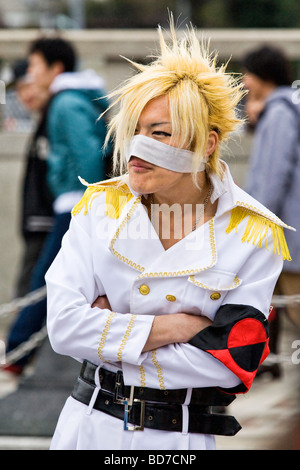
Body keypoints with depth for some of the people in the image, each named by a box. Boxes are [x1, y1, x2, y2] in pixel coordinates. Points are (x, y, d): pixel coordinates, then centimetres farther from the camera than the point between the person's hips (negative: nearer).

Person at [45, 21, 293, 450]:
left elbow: (232, 362, -17)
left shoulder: (254, 235, -9)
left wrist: (110, 332, -15)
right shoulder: (101, 205, -3)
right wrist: (175, 326, -17)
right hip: (90, 426, 2)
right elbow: (63, 325, -12)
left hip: (184, 437, -2)